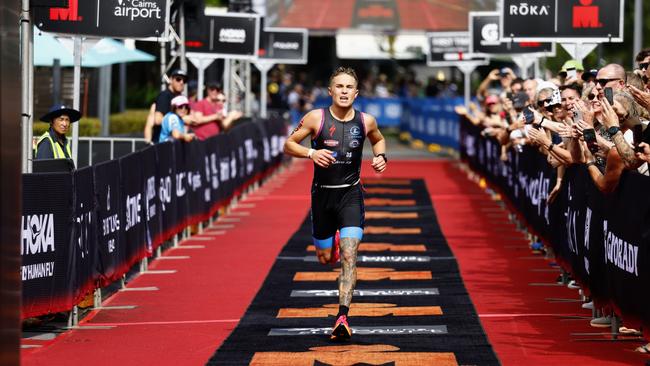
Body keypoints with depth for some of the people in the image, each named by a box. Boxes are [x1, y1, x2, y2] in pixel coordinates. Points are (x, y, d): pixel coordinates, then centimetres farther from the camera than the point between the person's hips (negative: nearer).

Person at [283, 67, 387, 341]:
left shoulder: (365, 121, -3)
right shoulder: (316, 118, -9)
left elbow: (378, 139, 20)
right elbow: (288, 145, -3)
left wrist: (381, 157, -1)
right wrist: (311, 153, -21)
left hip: (351, 194, 0)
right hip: (322, 194, 0)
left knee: (349, 256, -15)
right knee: (325, 257, 11)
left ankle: (342, 317, -18)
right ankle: (332, 244, 51)